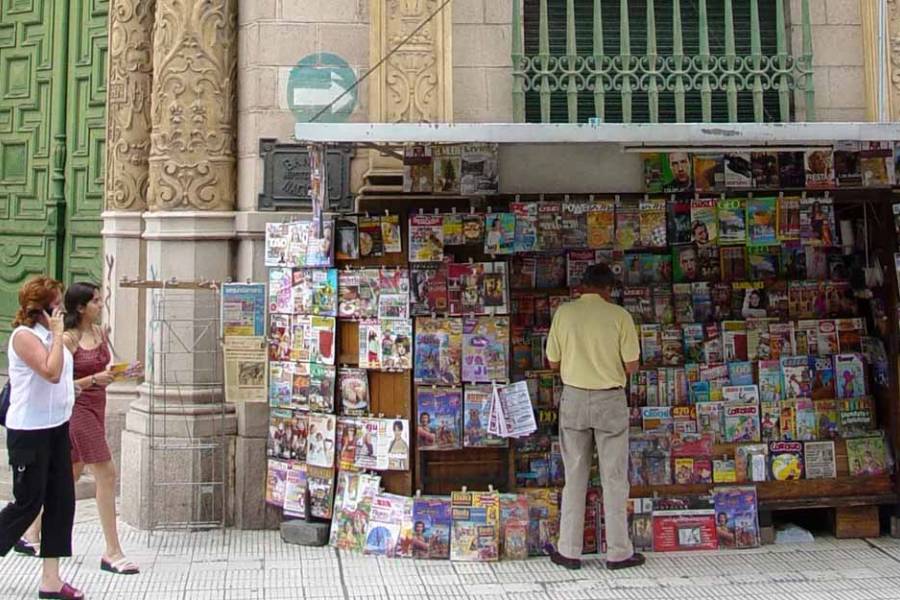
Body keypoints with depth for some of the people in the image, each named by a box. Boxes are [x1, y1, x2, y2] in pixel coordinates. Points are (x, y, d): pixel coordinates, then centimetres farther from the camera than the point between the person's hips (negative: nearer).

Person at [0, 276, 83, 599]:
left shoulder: (49, 335, 12)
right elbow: (51, 372, -26)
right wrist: (58, 333, -20)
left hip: (56, 427, 8)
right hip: (29, 432, -8)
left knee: (61, 501, 6)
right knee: (28, 503, -1)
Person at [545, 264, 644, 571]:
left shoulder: (564, 312, -2)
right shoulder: (619, 315, -7)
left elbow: (553, 363, 3)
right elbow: (632, 365, -7)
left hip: (574, 398, 2)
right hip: (610, 399, -2)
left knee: (574, 477, 10)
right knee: (614, 478, 7)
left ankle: (569, 551, 14)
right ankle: (619, 552, 12)